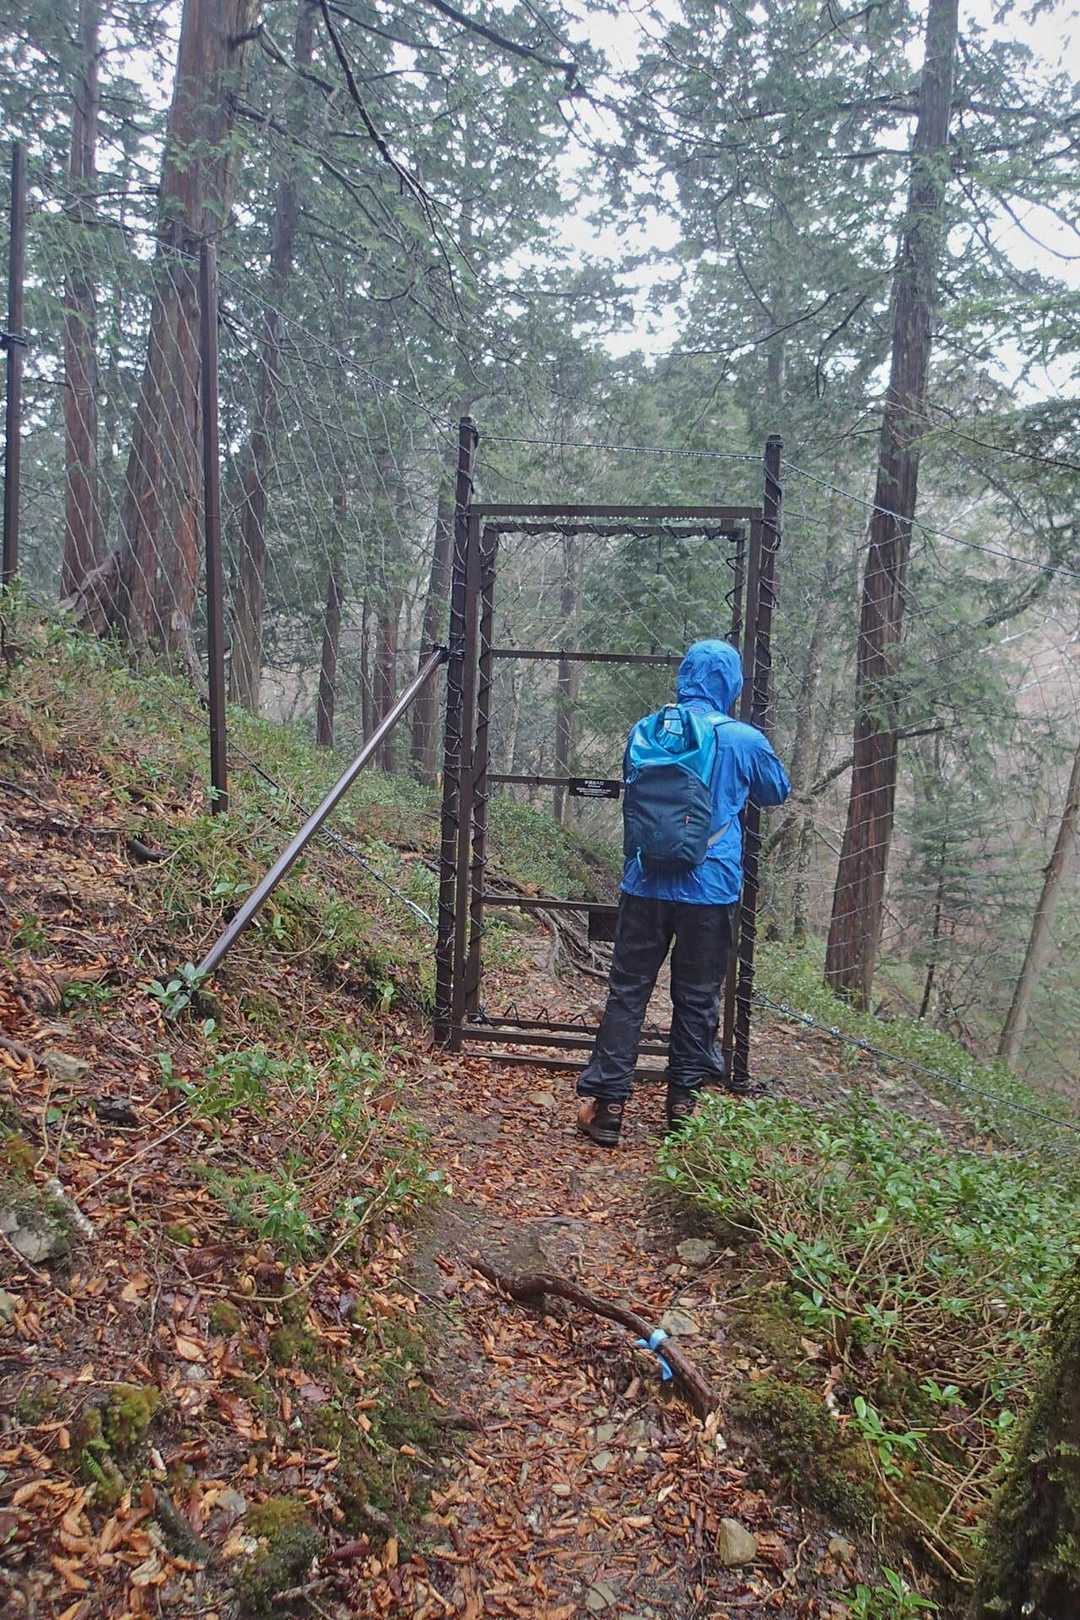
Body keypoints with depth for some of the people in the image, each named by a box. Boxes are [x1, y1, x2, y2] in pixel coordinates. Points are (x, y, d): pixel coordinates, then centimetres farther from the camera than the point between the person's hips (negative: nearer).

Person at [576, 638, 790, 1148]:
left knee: (627, 992, 8)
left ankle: (605, 1105, 8)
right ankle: (683, 1105, 21)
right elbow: (777, 791, 12)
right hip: (710, 890, -2)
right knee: (696, 999, 11)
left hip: (644, 886, 2)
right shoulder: (743, 739, -7)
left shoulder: (643, 732, 2)